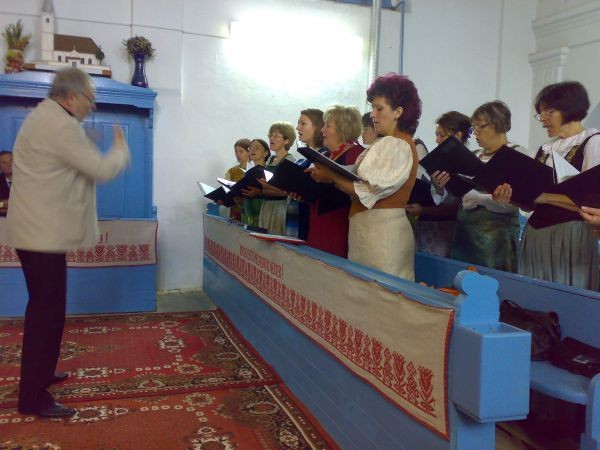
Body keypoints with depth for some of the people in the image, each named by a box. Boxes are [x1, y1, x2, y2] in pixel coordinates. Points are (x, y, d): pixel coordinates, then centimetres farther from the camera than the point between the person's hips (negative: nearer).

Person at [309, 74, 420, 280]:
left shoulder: (397, 146, -12)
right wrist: (332, 176, 2)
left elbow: (368, 193, -17)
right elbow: (363, 182, 11)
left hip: (381, 233, -9)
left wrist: (331, 176, -9)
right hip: (373, 230, 9)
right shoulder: (388, 144, 16)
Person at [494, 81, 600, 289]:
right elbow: (532, 202, 12)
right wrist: (510, 197, -7)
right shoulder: (545, 149, 15)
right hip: (535, 235, 6)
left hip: (571, 237, -6)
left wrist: (545, 196, -18)